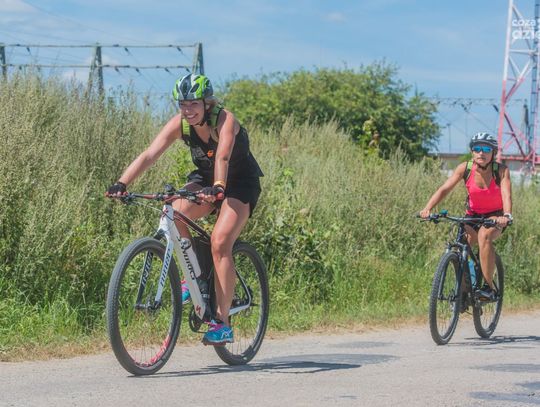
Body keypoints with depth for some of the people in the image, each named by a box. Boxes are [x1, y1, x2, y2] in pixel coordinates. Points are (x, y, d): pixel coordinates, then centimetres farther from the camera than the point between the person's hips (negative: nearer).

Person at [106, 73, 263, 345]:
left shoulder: (225, 120, -27)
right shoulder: (179, 124, -16)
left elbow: (223, 156, -45)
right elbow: (149, 155, -26)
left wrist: (217, 187, -64)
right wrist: (122, 184, -40)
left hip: (240, 183, -4)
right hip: (205, 179, 5)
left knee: (220, 243, -24)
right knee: (173, 215, -26)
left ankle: (222, 324, -19)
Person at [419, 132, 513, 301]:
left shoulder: (501, 170, -19)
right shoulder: (465, 168, -15)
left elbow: (506, 195, -31)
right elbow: (444, 189, -21)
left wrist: (506, 216, -52)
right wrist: (428, 208, -37)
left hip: (495, 216, -3)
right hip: (473, 215, 3)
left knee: (484, 234, -34)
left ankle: (489, 286, -28)